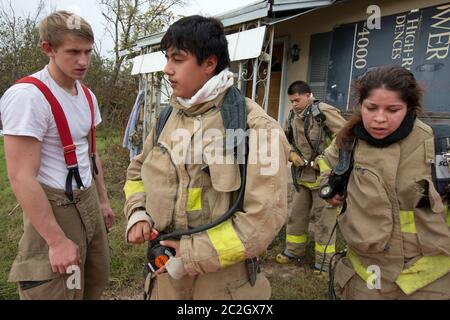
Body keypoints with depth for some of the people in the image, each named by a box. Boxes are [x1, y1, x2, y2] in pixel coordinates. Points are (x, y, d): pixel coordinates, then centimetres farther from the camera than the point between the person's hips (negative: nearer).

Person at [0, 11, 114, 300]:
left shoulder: (87, 95, 6)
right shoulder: (27, 95, -20)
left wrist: (103, 200, 17)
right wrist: (57, 241, -21)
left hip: (88, 201, 8)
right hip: (55, 207, -8)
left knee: (98, 281, 20)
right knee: (61, 292, 6)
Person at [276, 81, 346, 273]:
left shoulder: (324, 112, -14)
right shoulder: (293, 116, 9)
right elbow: (288, 141, 19)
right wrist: (292, 155, -2)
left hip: (322, 175, -7)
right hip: (301, 175, 7)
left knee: (324, 219, 3)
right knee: (296, 214, 17)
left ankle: (324, 263, 16)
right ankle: (294, 252, 35)